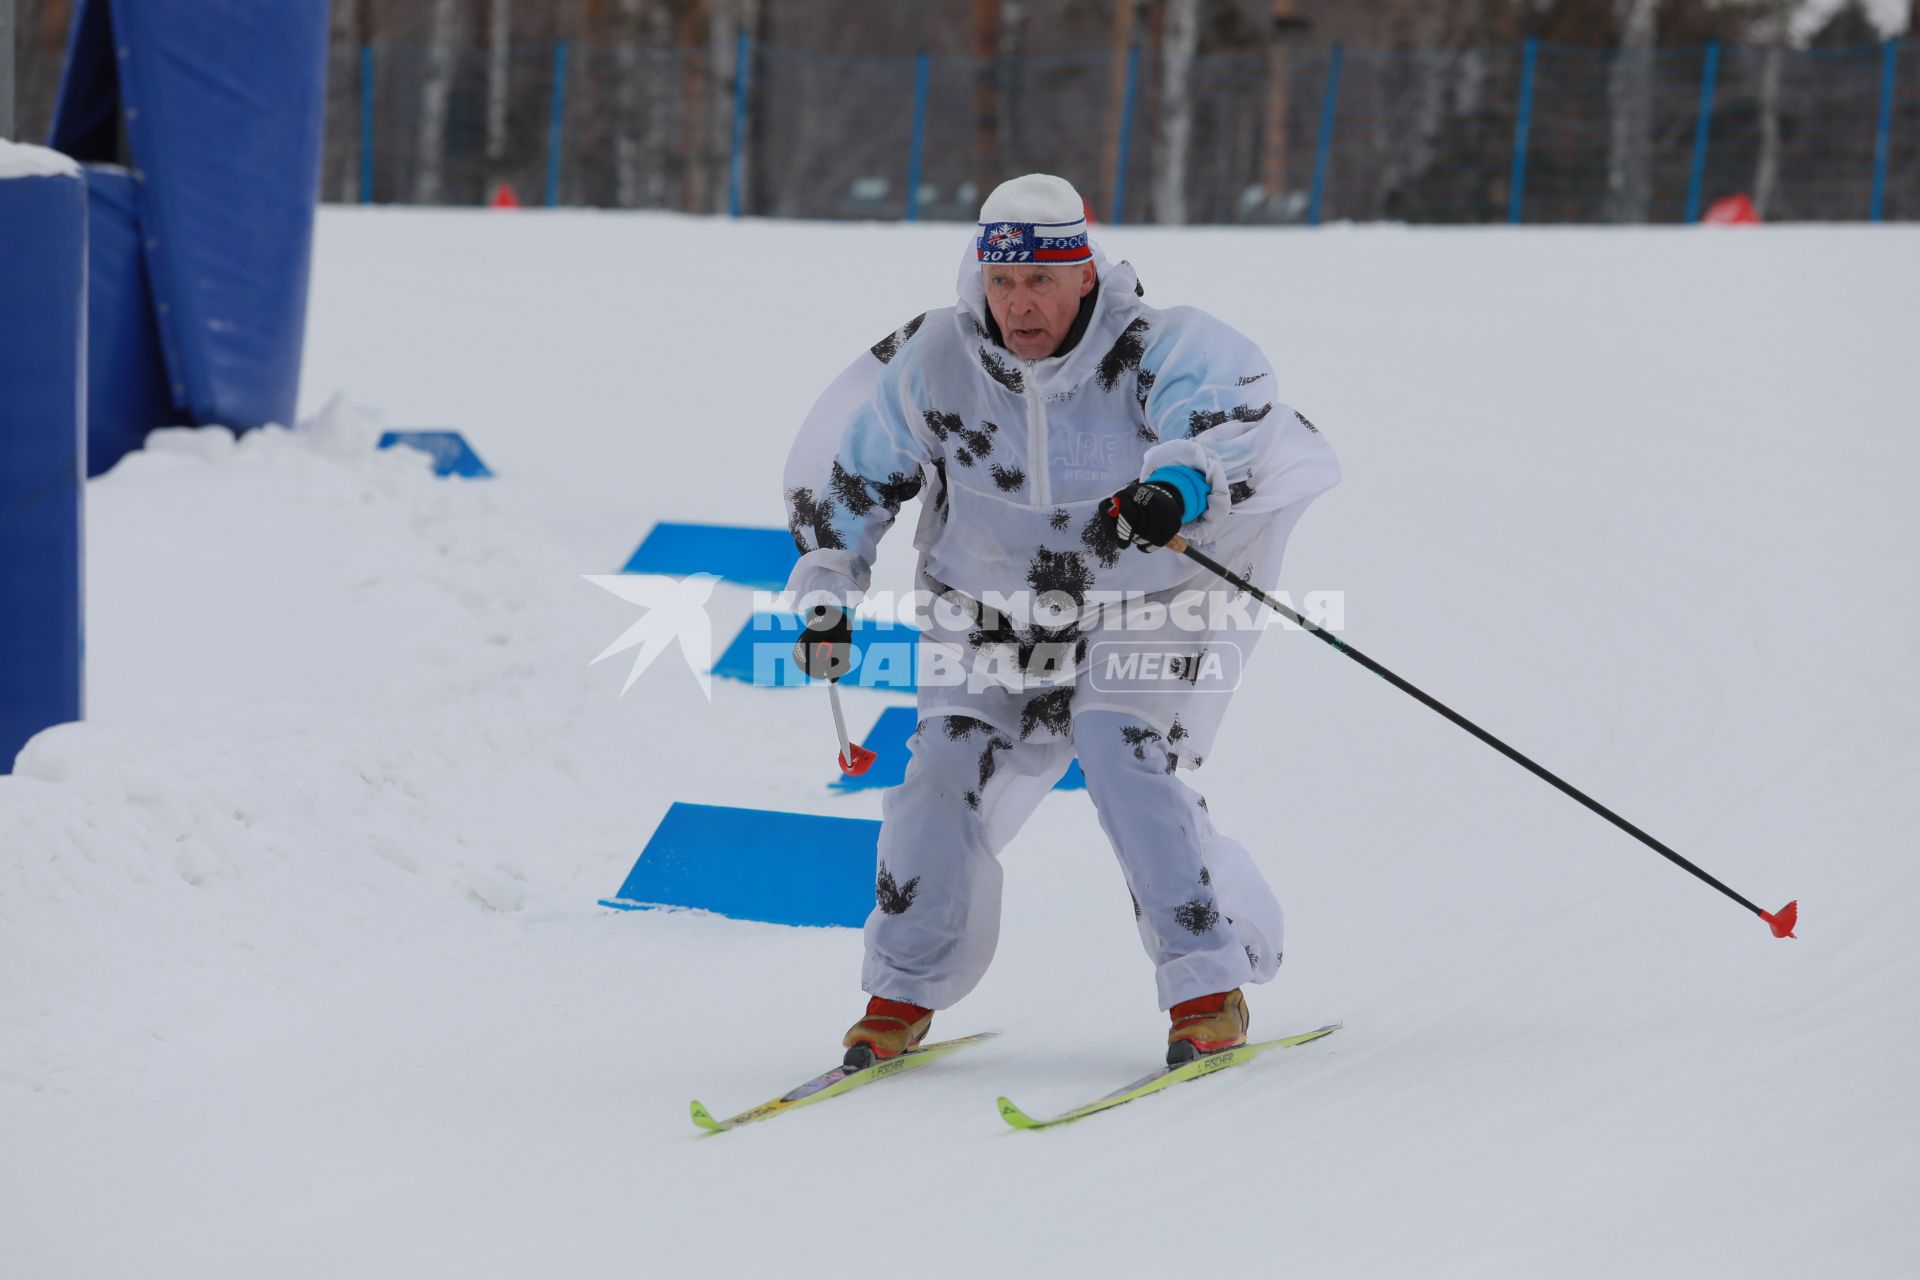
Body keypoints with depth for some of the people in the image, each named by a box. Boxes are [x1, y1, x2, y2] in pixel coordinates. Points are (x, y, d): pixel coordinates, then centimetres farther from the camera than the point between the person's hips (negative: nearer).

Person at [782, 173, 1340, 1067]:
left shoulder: (1151, 350, -23)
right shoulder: (933, 363, -13)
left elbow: (1232, 405, -42)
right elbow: (847, 464, 1)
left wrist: (1181, 483, -62)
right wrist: (825, 590, -2)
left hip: (1141, 602, -3)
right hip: (992, 608, 3)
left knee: (1126, 763, -21)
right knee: (947, 771, -9)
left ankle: (1209, 989, -10)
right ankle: (902, 995, 8)